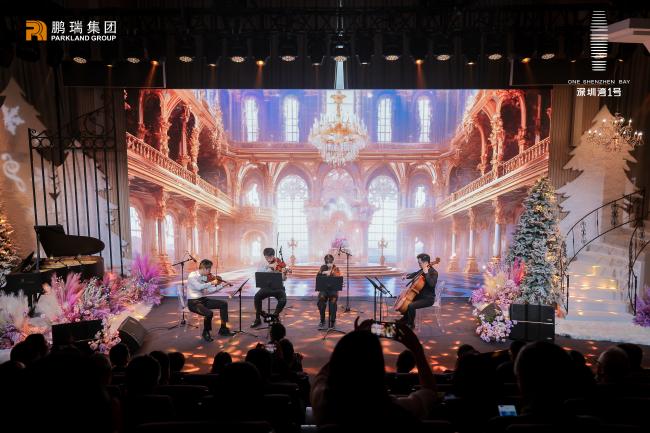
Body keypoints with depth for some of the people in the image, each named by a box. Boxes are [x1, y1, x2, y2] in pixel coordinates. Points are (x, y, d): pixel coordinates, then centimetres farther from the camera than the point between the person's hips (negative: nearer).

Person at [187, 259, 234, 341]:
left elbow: (210, 290, 5)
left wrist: (222, 285, 0)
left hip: (203, 299, 8)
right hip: (193, 302, -8)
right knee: (209, 313, -32)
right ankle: (206, 332, -4)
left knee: (223, 304, 3)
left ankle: (223, 329, 12)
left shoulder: (205, 277, 5)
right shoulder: (192, 275, -16)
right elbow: (199, 287, -32)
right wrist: (211, 283, -24)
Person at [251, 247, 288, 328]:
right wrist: (268, 266, -24)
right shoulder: (264, 264, 4)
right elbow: (258, 272, -14)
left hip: (278, 287, -2)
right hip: (267, 287, 2)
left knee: (283, 300, -30)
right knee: (257, 297, -27)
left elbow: (283, 279, -8)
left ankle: (276, 315, 1)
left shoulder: (280, 264, -4)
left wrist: (284, 273, -31)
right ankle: (258, 319, -9)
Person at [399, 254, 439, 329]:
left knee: (411, 306, -27)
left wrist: (426, 273, -32)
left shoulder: (434, 272, -18)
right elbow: (415, 274, 24)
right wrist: (407, 276, 7)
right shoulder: (423, 270, 5)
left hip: (428, 298, -9)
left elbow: (432, 284, -36)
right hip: (420, 295, 9)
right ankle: (405, 319, 31)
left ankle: (411, 324, -5)